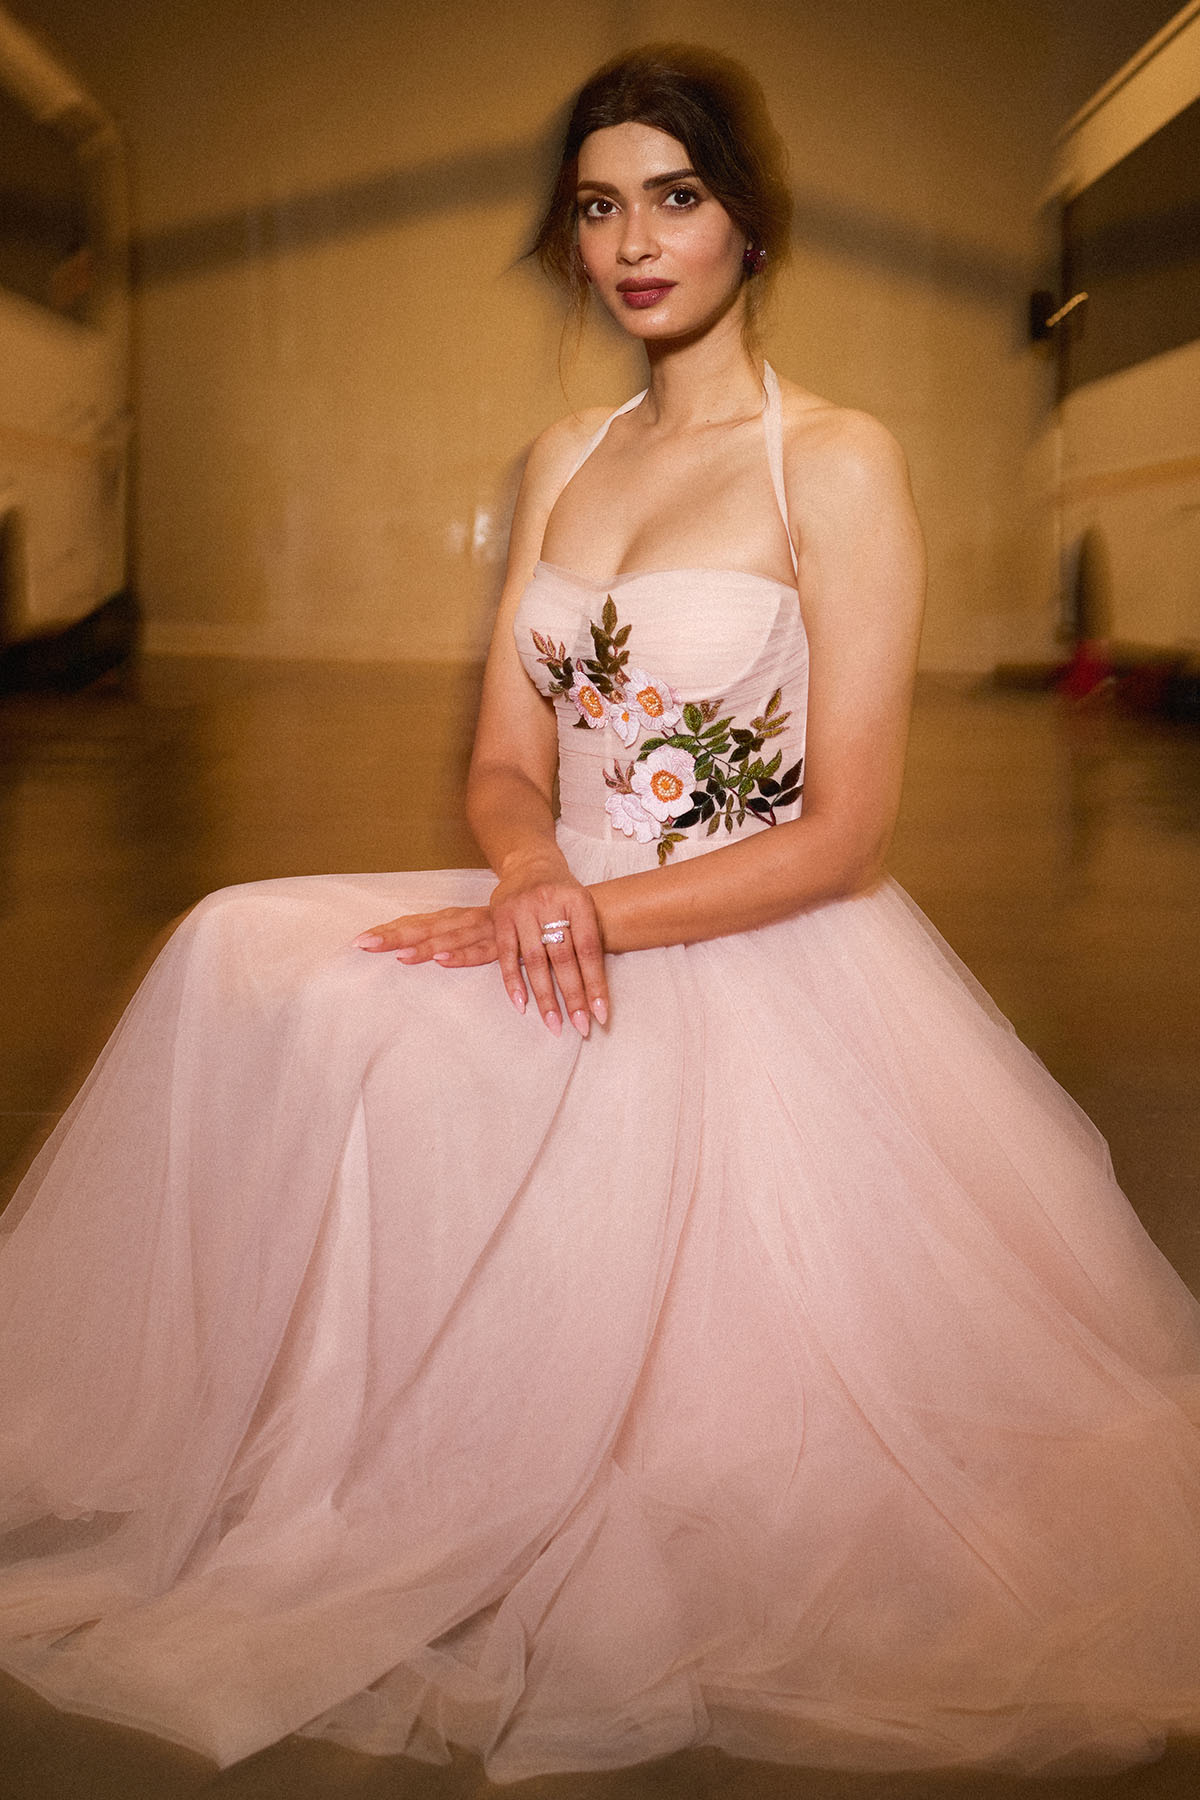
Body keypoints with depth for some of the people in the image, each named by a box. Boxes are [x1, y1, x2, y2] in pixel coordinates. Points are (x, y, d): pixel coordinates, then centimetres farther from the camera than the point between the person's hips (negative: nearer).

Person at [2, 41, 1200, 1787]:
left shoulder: (838, 463, -6)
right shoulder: (563, 462, 14)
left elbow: (843, 833, -11)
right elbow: (507, 761, 11)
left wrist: (594, 915, -20)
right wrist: (533, 872, -13)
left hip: (763, 971, -6)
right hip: (574, 936, 6)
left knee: (392, 1043, -30)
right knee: (248, 955, -19)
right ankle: (264, 1496, -7)